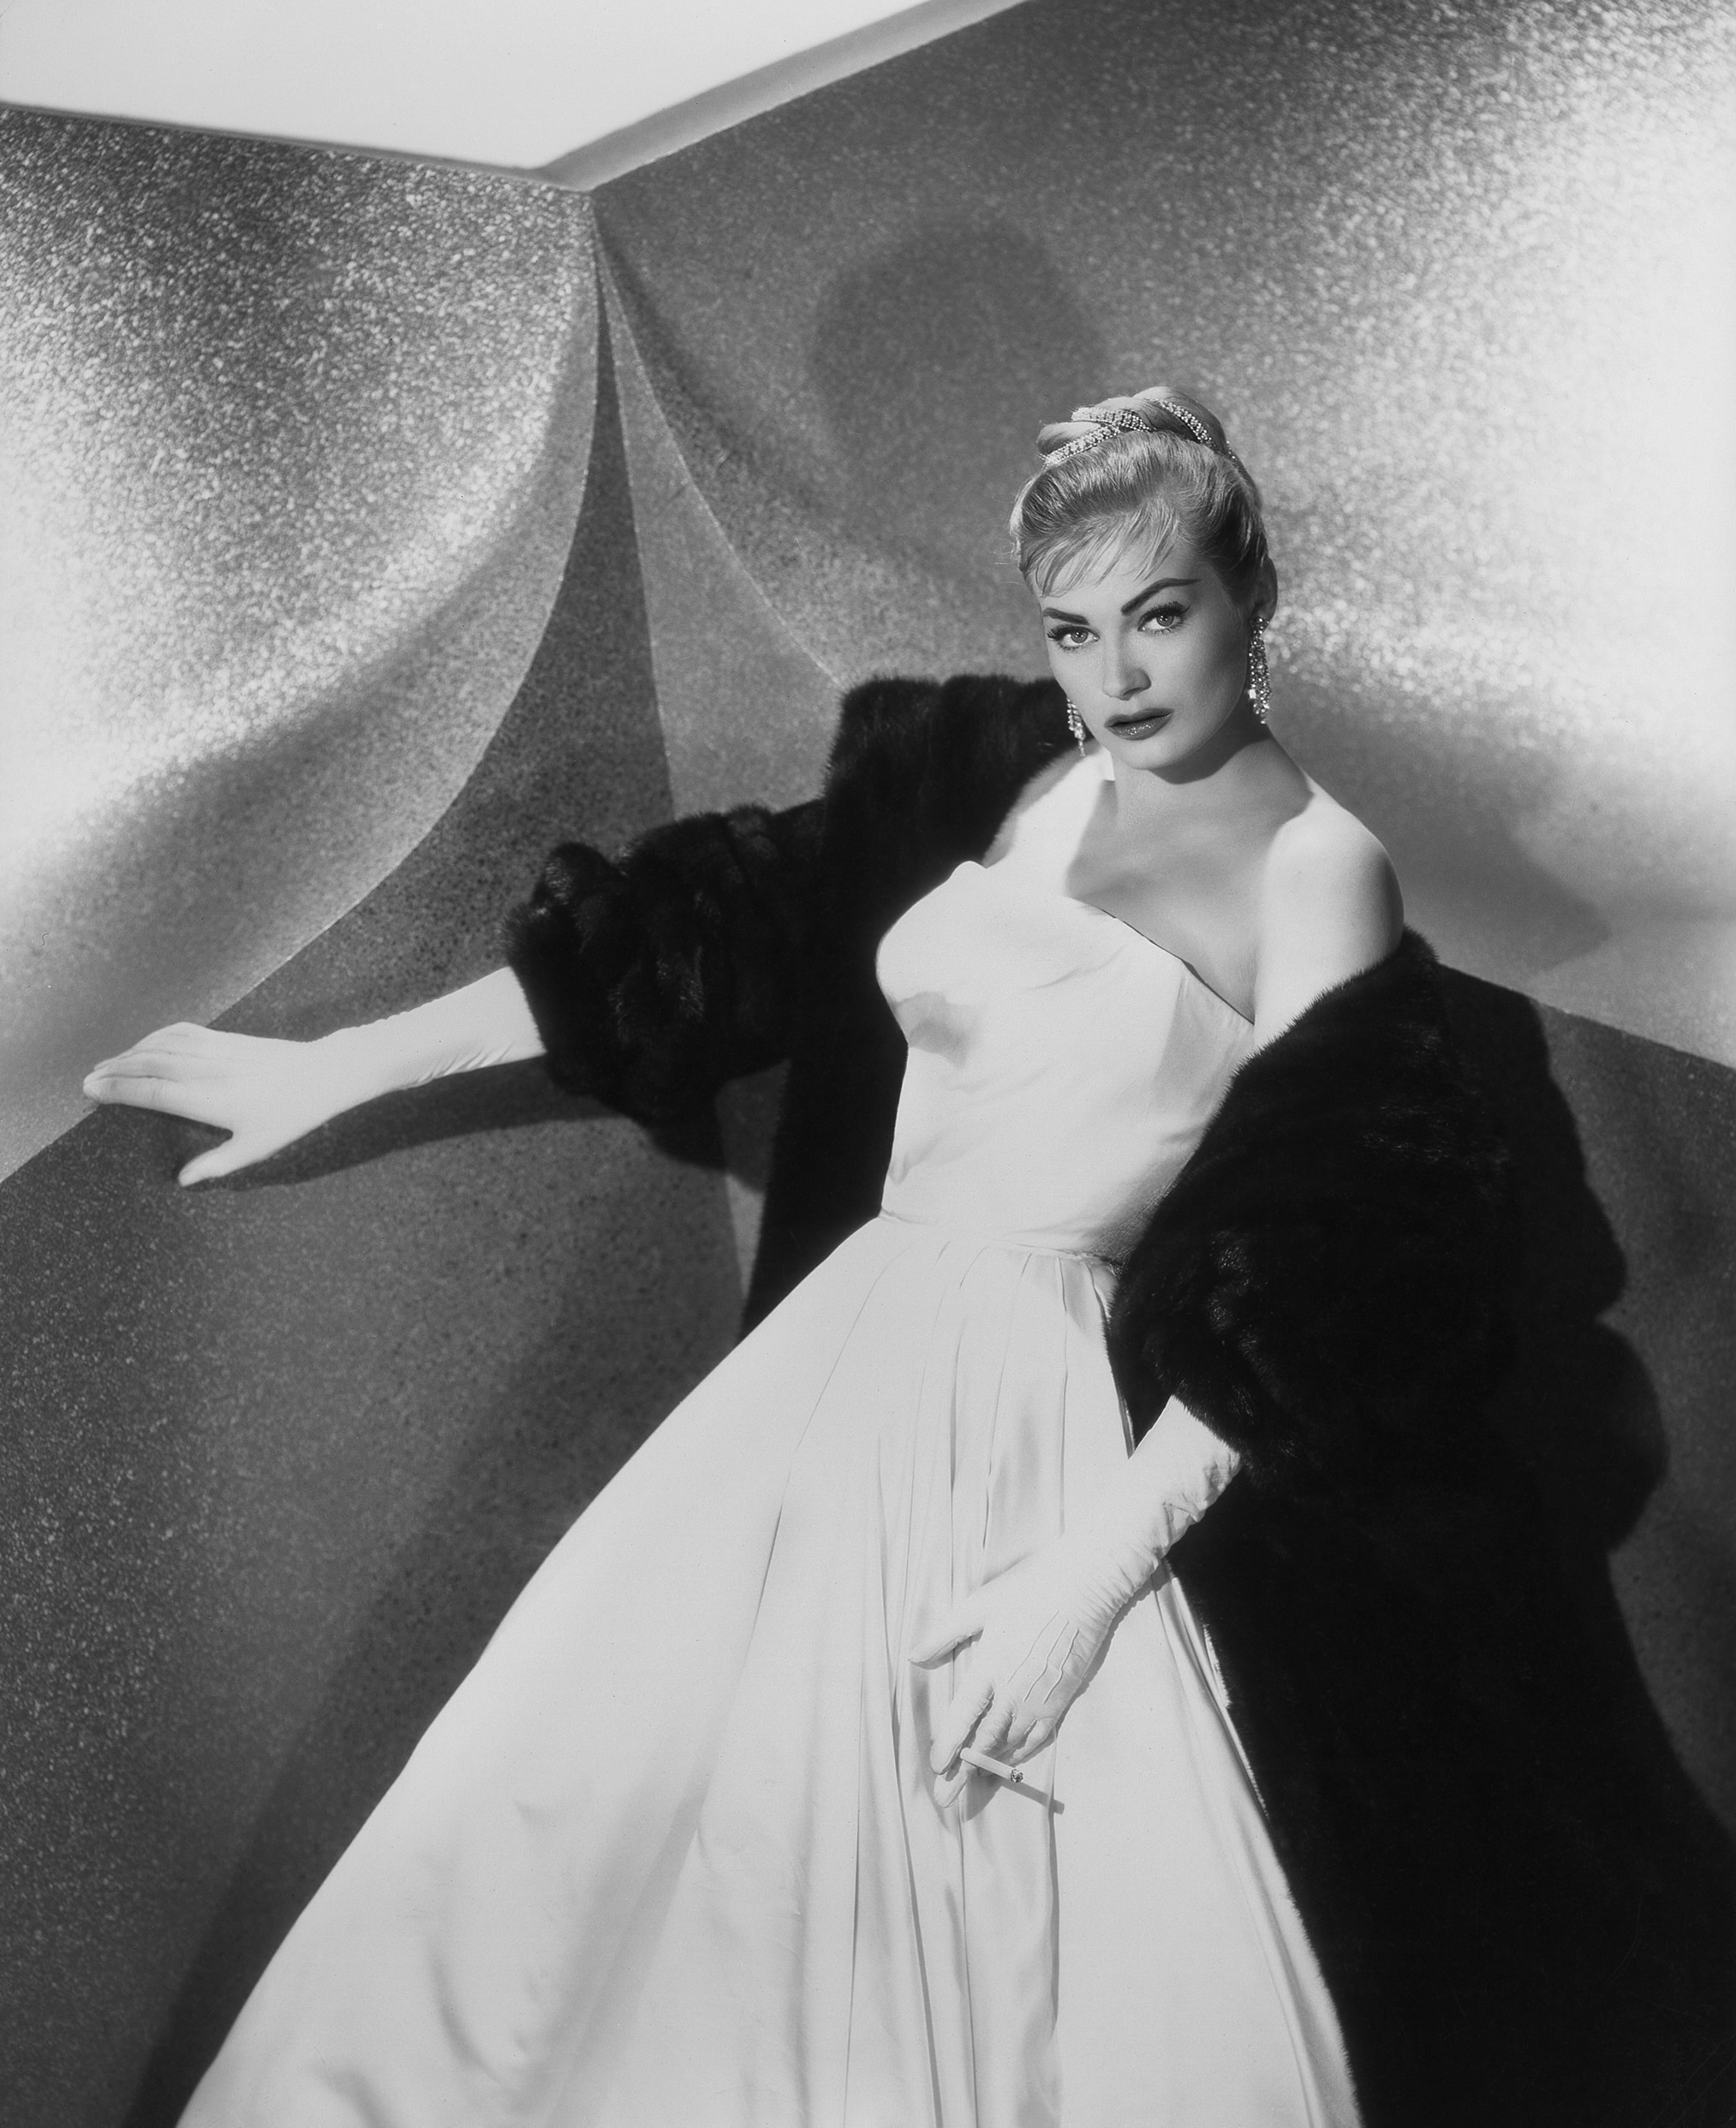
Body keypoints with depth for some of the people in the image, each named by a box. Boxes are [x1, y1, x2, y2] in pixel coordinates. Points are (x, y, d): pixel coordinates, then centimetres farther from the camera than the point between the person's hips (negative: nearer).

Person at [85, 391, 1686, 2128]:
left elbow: (1309, 1304, -12)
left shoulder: (1316, 871, -7)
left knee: (1130, 1979, -6)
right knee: (560, 1805, 5)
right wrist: (332, 1067, 7)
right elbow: (725, 931, 7)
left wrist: (1089, 1573, -19)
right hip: (860, 1360, 5)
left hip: (1102, 1428, -5)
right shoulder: (1000, 768, 7)